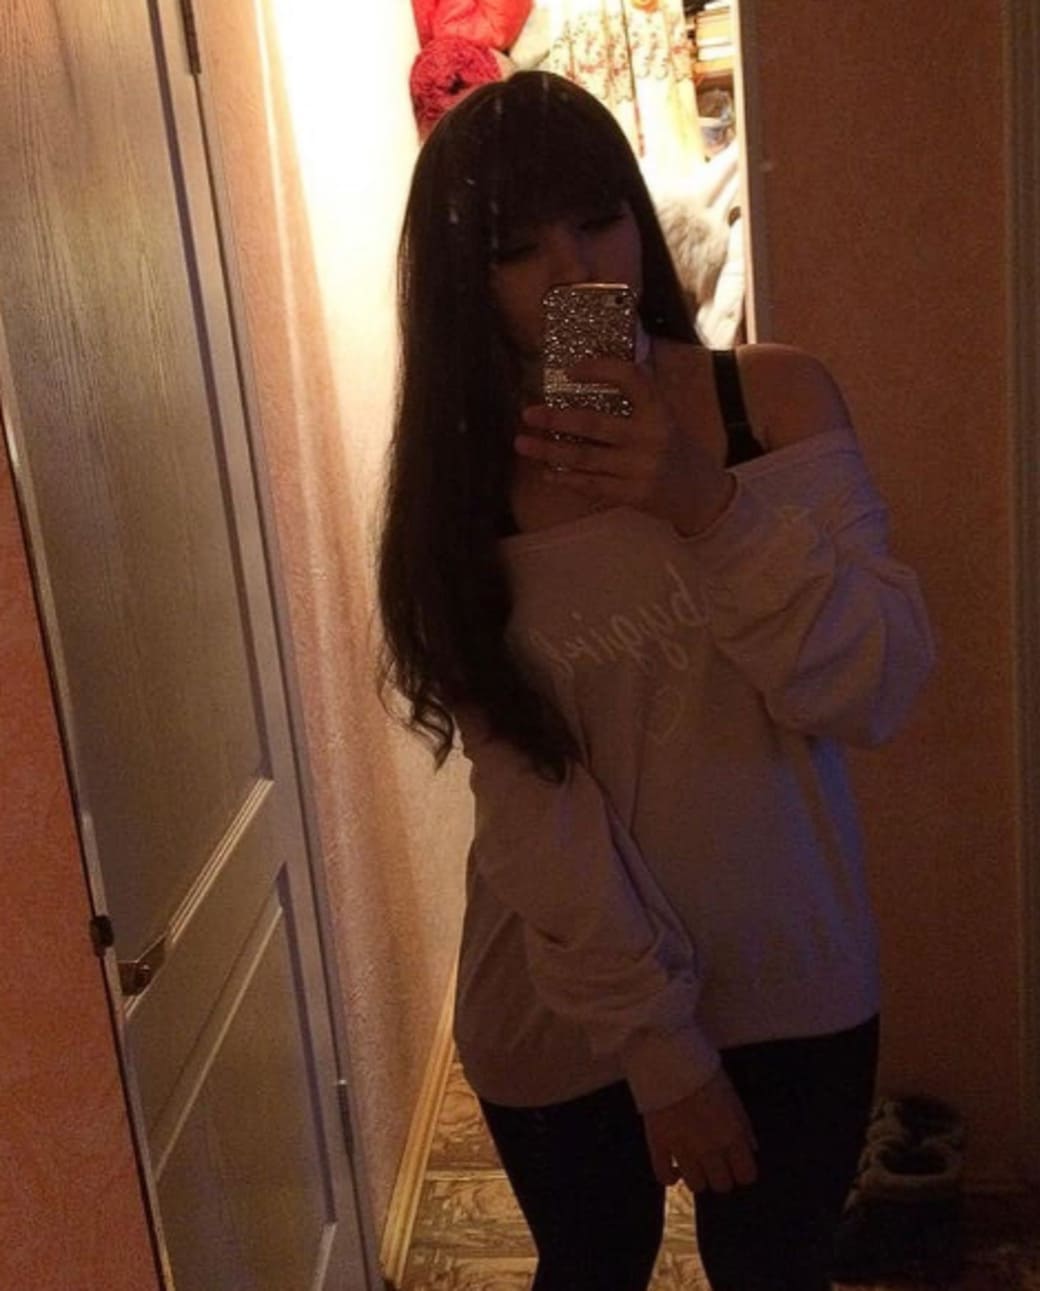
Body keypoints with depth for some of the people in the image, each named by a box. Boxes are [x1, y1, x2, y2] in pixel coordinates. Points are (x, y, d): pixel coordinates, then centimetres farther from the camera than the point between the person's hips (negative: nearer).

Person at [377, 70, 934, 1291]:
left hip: (788, 975, 1)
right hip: (564, 1000, 0)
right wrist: (657, 1039, -17)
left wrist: (713, 507, -28)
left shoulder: (775, 399, -10)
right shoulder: (454, 482, -11)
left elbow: (879, 689, -15)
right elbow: (528, 801, -15)